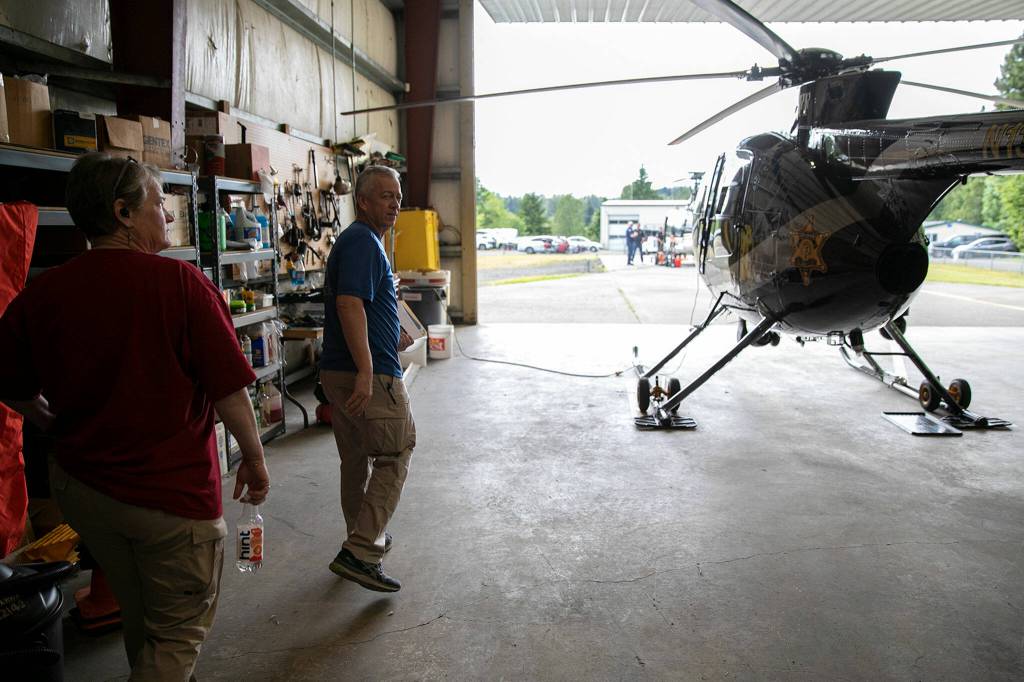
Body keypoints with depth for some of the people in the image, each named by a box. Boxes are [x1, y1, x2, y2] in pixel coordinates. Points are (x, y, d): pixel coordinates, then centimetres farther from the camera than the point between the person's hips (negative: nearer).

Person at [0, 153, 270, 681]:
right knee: (179, 633, 13)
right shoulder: (179, 281, -18)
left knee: (141, 621, 26)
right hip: (172, 489, -5)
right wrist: (255, 459, -2)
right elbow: (229, 388, -17)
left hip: (79, 485, 6)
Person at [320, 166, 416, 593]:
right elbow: (350, 304, -26)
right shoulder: (363, 241, -13)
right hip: (370, 374, -10)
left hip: (338, 372, 10)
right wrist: (366, 370, -31)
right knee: (395, 457, -3)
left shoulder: (359, 240, 20)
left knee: (357, 460, 18)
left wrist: (390, 339, 33)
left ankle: (364, 539, 33)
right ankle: (359, 552, -4)